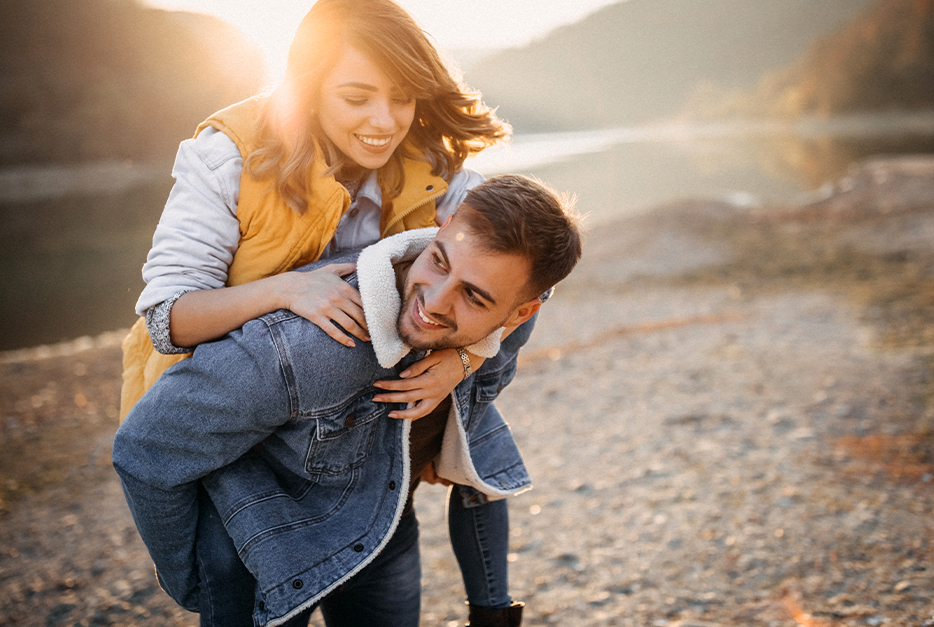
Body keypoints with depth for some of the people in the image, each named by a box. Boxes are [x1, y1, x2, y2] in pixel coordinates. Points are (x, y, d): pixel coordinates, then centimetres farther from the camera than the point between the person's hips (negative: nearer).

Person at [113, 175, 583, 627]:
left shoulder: (511, 326, -23)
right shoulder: (289, 351, -40)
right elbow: (145, 453, -25)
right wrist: (186, 582, -10)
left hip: (388, 525, 5)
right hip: (276, 542, -4)